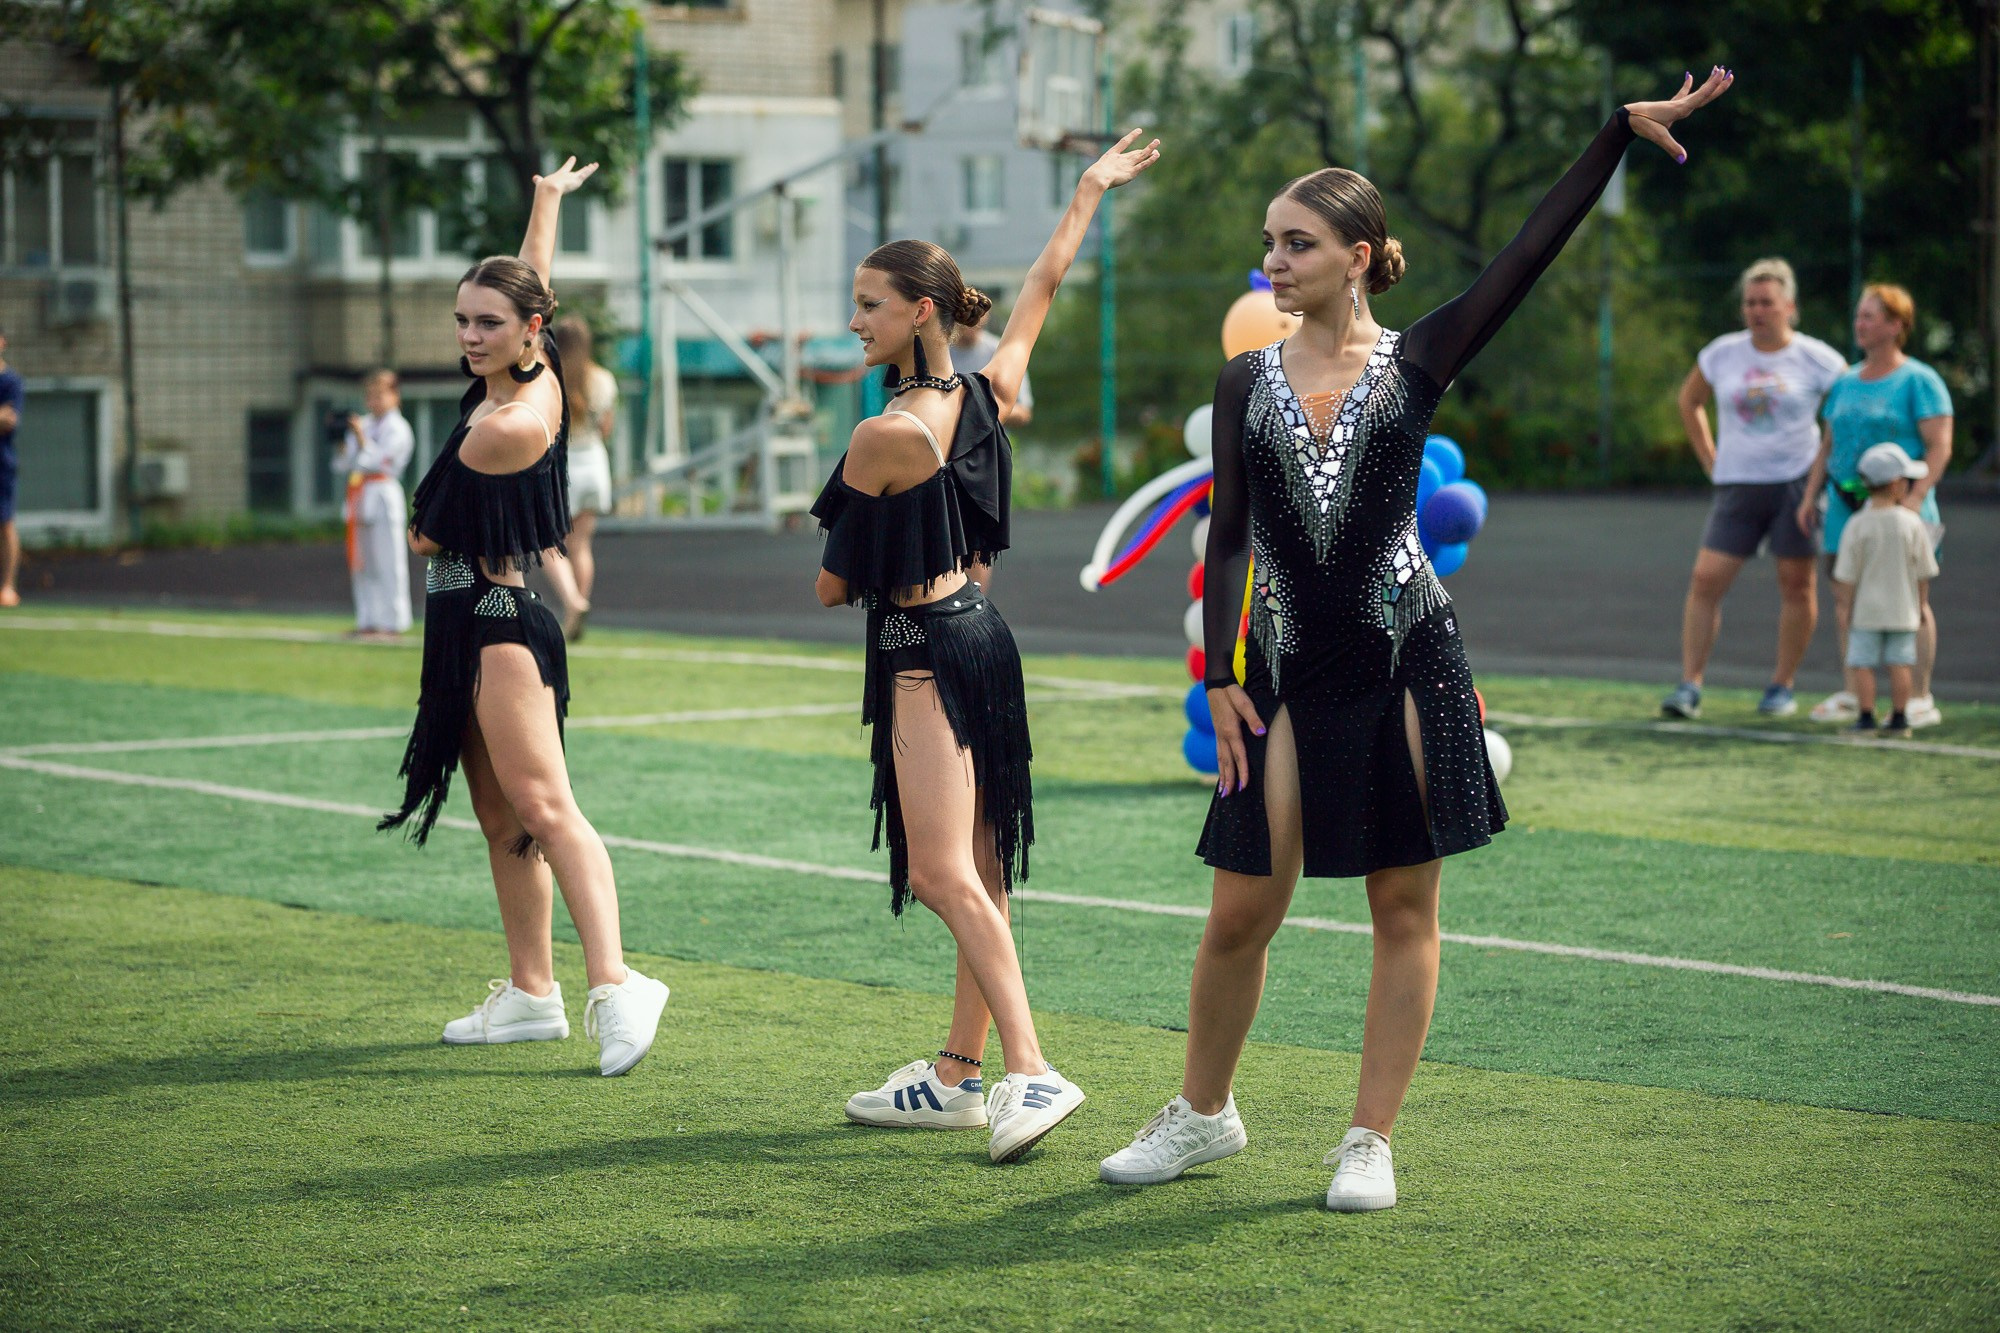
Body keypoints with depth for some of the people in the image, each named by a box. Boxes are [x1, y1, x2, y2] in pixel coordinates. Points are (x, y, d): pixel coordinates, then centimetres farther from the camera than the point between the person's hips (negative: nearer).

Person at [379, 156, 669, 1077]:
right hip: (470, 620, 10)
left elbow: (425, 536, -5)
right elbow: (533, 277, 25)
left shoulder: (507, 428, -19)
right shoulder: (536, 377, 4)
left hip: (499, 618, -10)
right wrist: (549, 197, 41)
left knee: (541, 805, -19)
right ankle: (530, 992, 16)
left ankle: (615, 984, -28)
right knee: (500, 816, 11)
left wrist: (432, 534, 18)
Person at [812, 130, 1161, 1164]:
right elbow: (1044, 286, 20)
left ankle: (1029, 1070, -22)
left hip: (926, 651, -9)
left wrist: (852, 578, 15)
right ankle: (960, 1076, 18)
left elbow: (833, 585, -8)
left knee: (943, 872, -13)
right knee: (978, 871, 11)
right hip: (980, 633, 9)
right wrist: (1091, 189, 31)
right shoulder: (990, 395, 2)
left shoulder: (886, 437, -18)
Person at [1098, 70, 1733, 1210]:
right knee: (1242, 911, 3)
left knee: (1405, 905, 2)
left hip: (1406, 660, -1)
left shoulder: (1416, 363, 1)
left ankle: (1372, 1140, 12)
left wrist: (1622, 131, -12)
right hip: (1287, 667, 2)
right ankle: (1204, 1114, 23)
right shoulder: (1249, 381, 7)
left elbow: (1533, 252, -5)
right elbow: (1229, 537, 7)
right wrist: (1220, 677, 0)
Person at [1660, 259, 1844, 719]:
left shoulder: (1817, 360, -3)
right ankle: (1690, 685, -4)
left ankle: (1782, 686, 15)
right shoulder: (1721, 354, 5)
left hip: (1797, 482, -2)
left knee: (1797, 584, 2)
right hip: (1738, 486, 2)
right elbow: (1690, 402, 21)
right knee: (1706, 579, -8)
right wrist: (1710, 460, 13)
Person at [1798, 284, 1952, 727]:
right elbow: (1827, 445, 21)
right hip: (1846, 505, 6)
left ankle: (1920, 699, 1)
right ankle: (1853, 696, 12)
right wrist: (1810, 495, 11)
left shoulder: (1919, 381, -5)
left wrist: (1915, 497, -21)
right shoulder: (1847, 383, 15)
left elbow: (1940, 447, -11)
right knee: (1846, 599, 4)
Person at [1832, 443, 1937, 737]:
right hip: (1902, 610, 2)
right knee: (1900, 663, 7)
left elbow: (1847, 577, -8)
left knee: (1862, 663, 3)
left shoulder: (1856, 526, -11)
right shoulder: (1913, 523, -7)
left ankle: (1866, 717, 1)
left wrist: (1849, 609, 2)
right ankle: (1899, 718, 9)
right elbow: (1923, 573, 0)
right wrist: (1921, 605, 13)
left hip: (1866, 610, -2)